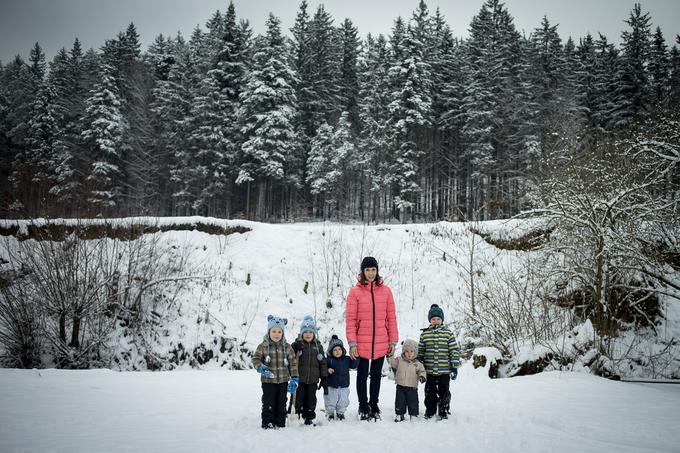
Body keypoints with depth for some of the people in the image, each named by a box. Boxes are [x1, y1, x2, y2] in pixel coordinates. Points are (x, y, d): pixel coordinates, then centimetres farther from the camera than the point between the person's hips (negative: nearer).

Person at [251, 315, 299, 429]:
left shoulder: (287, 347, 2)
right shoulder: (263, 346, -4)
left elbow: (293, 363, 3)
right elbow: (255, 358, -4)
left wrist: (294, 378, -2)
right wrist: (260, 367, -25)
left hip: (283, 381, 2)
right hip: (268, 381, -2)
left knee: (281, 404, 11)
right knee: (268, 404, 2)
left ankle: (280, 424, 22)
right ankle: (268, 424, 14)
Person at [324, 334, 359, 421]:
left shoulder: (346, 359, 4)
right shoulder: (328, 360, -7)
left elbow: (354, 365, 3)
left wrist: (355, 358, -10)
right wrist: (327, 370, -27)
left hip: (344, 386, 3)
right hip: (331, 386, -3)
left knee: (343, 401, 10)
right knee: (331, 401, 5)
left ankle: (340, 413, 29)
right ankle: (330, 413, 24)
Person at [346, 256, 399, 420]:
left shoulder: (385, 291, 3)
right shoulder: (355, 291, -4)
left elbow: (391, 317, 5)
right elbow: (350, 319, -6)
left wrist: (393, 340, 2)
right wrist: (352, 343, -11)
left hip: (381, 343, 2)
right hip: (362, 343, -2)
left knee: (377, 375, 15)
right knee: (362, 375, 10)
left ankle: (374, 405, 29)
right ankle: (363, 406, 24)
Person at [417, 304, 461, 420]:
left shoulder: (448, 333, 0)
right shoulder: (424, 334, 4)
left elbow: (455, 350, 0)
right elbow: (420, 351, 10)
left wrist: (455, 367, -4)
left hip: (444, 371, -1)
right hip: (429, 370, 1)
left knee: (444, 392, 5)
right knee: (430, 392, 9)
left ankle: (444, 411, 21)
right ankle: (430, 411, 24)